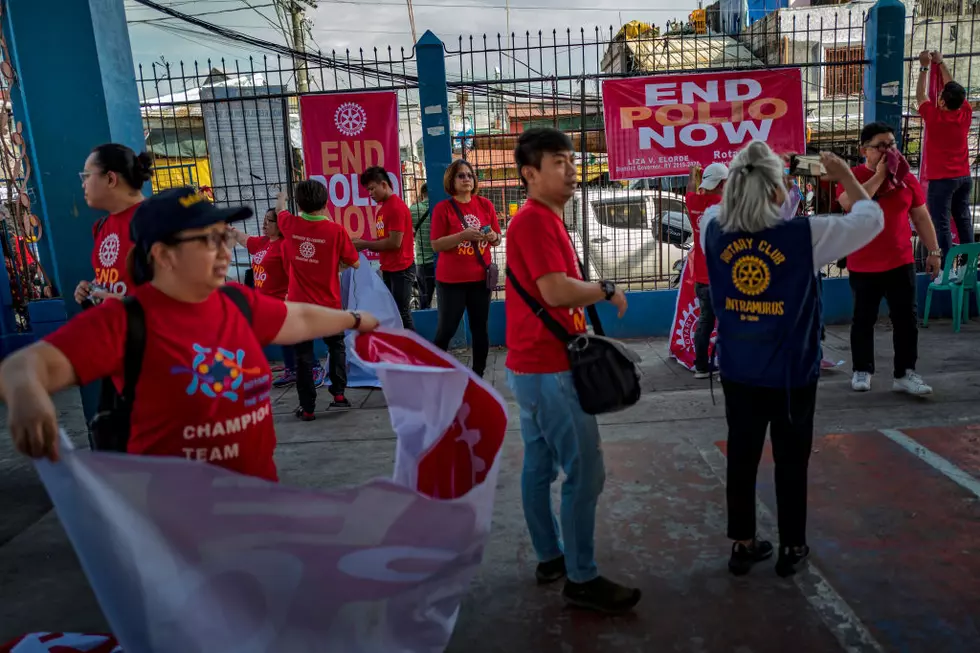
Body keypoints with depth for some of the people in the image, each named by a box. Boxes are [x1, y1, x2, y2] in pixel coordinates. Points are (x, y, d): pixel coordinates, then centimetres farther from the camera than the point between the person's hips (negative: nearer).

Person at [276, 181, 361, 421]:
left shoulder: (290, 225, -4)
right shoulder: (336, 230, -12)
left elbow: (280, 210, 21)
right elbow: (355, 263, -2)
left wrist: (281, 200, 42)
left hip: (299, 303, 1)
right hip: (328, 304, -1)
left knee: (303, 356, 8)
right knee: (336, 346, 21)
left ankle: (307, 408, 12)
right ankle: (338, 393, 17)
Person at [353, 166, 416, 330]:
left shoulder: (397, 207, -16)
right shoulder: (383, 207, 12)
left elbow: (394, 242, -21)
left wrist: (365, 245, -13)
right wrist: (363, 243, -1)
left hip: (401, 268, -9)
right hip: (388, 268, 9)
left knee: (402, 314, -5)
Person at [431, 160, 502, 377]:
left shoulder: (485, 205, 5)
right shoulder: (442, 208, -6)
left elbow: (497, 240, 10)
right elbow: (436, 245, -11)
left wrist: (492, 237, -13)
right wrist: (463, 235, -22)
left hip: (480, 277, 4)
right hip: (451, 279, -3)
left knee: (480, 328, 9)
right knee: (446, 329, -1)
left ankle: (478, 374, 22)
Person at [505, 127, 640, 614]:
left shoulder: (542, 219, 16)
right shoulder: (535, 220, -17)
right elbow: (556, 290, -26)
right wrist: (607, 290, -11)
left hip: (535, 363, 11)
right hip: (549, 368, -11)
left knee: (539, 467, 16)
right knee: (585, 471, -4)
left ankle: (550, 558, 29)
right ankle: (581, 579, 8)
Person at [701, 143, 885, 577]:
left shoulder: (713, 231, -9)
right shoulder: (806, 235, -18)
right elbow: (871, 219, -2)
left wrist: (743, 178, 17)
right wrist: (845, 177, 12)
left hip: (738, 373, 3)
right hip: (792, 375, -3)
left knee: (741, 459, 16)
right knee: (791, 463, 15)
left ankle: (743, 545, 29)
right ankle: (792, 548, 31)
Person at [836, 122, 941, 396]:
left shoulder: (906, 178, 5)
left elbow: (921, 217, 11)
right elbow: (850, 204, -26)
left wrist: (934, 251, 8)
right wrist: (879, 175, -18)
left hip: (901, 263, 3)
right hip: (863, 266, -2)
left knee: (906, 319, 3)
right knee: (863, 320, 8)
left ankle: (905, 374, 11)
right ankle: (862, 371, 22)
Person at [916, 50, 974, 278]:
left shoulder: (934, 117, -14)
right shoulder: (966, 114, 0)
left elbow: (920, 94, 2)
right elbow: (954, 89, 16)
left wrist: (925, 67, 13)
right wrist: (941, 64, 26)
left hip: (941, 180, -6)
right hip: (964, 177, 6)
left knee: (942, 225, -6)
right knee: (964, 221, 13)